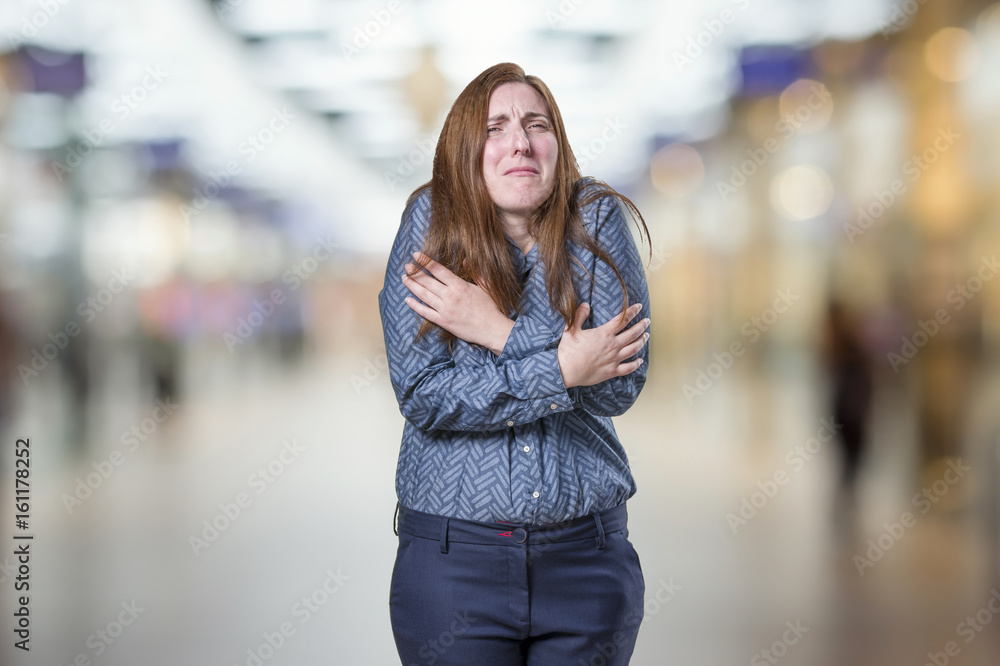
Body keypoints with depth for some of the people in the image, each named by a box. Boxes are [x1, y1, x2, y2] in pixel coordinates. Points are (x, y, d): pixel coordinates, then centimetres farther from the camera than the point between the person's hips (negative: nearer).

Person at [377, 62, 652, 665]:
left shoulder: (597, 219, -3)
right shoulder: (432, 220, -5)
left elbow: (623, 381, -12)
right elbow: (421, 395, -13)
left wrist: (499, 332, -18)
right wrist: (562, 370, -18)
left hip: (588, 555, 1)